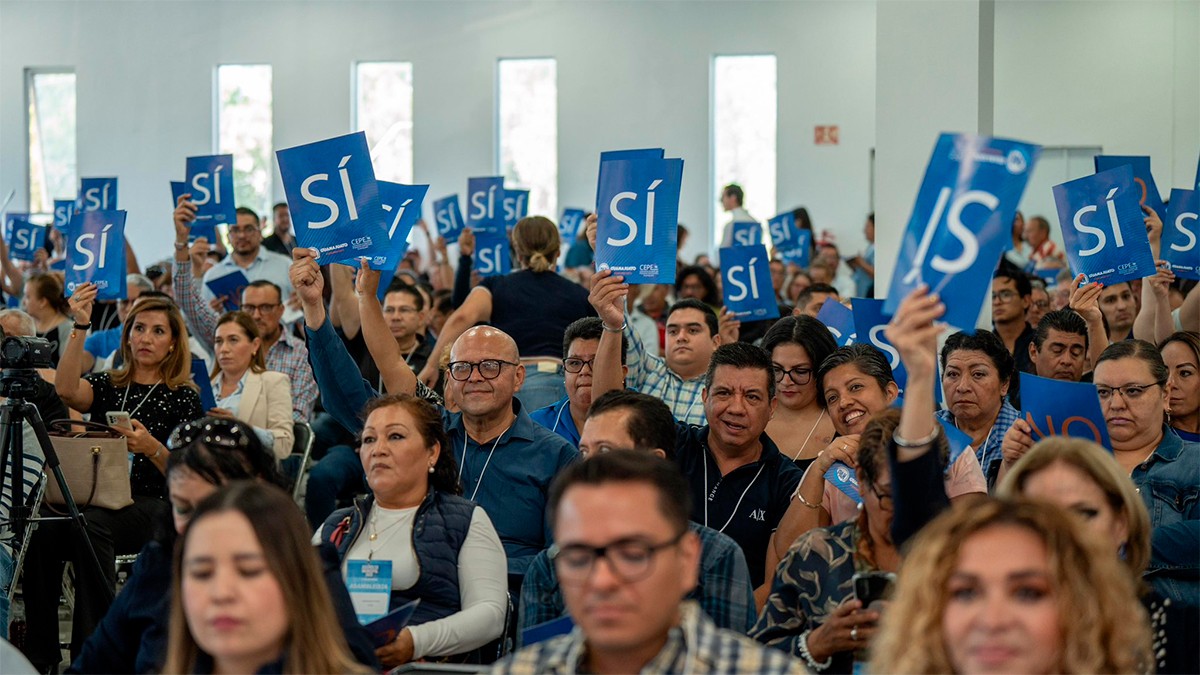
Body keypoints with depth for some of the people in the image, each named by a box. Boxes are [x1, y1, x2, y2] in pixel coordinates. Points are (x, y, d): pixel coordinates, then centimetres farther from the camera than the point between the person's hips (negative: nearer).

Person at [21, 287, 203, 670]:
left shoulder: (182, 397, 9)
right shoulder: (106, 386, 18)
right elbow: (67, 391, -6)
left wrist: (152, 448, -17)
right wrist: (80, 328, -12)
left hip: (151, 506, -3)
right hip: (93, 500, 3)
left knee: (91, 524, -36)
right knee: (42, 533, -30)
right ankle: (39, 656, -22)